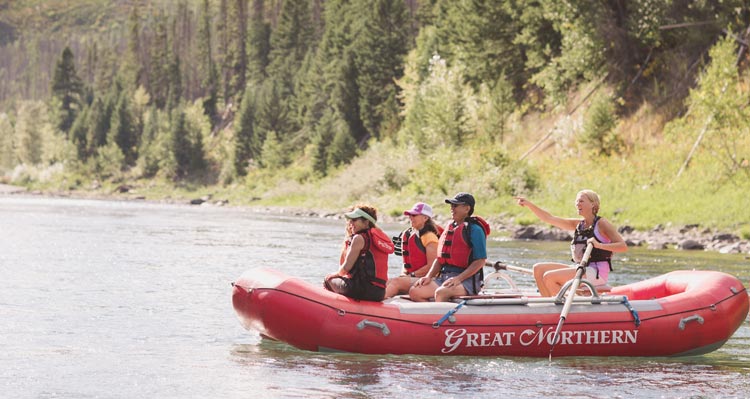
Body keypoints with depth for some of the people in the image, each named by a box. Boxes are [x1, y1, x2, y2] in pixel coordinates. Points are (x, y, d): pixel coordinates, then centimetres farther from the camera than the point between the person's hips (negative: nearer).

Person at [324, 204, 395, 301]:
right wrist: (349, 237, 22)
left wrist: (337, 274, 12)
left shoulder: (359, 238, -8)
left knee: (328, 280, 15)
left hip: (363, 289, -9)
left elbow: (346, 267, -9)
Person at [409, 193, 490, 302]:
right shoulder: (449, 228, 18)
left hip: (466, 280, -8)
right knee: (414, 291, -11)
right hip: (444, 277, 8)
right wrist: (429, 276, 4)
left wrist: (458, 279, -20)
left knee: (440, 293, -35)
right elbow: (440, 258, 21)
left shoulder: (475, 229, -6)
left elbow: (480, 261, -12)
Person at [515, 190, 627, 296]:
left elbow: (623, 246, -15)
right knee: (538, 269, 3)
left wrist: (599, 245, -28)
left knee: (549, 277, -20)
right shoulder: (578, 224, 15)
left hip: (597, 273, -8)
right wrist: (529, 205, 3)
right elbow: (550, 218, 12)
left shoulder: (601, 224, -6)